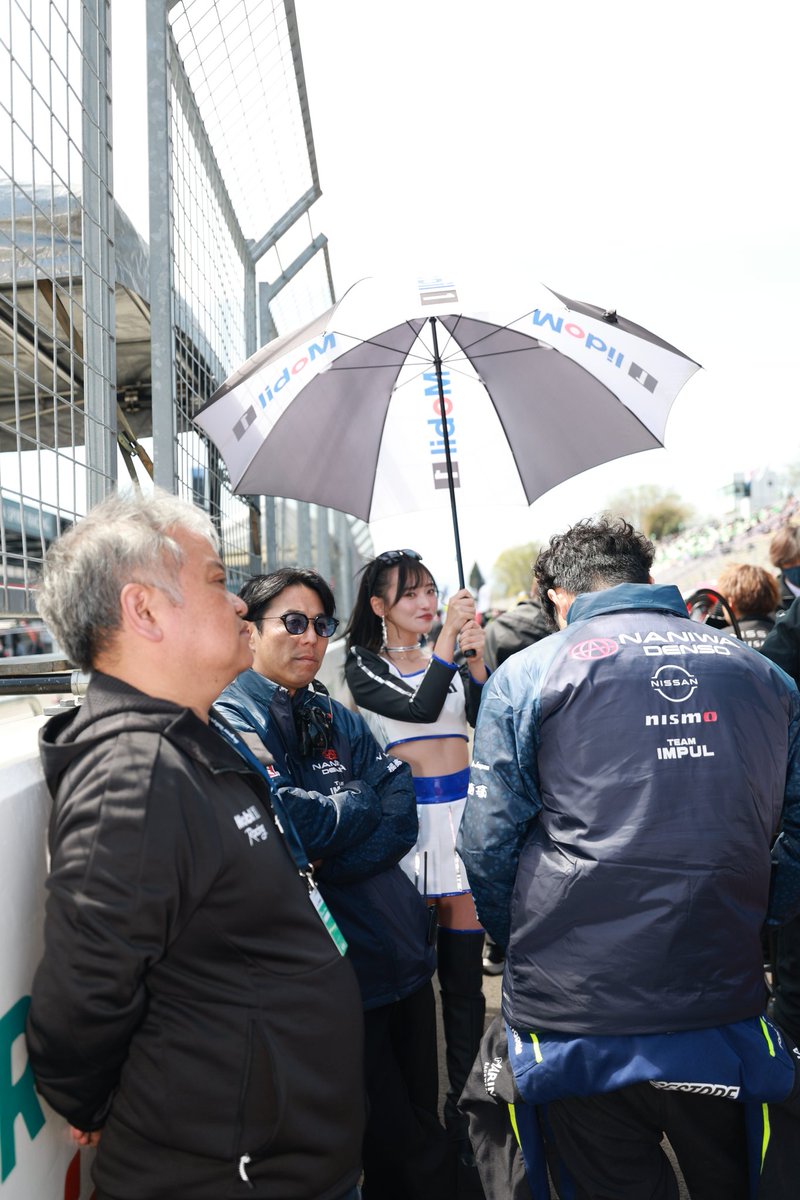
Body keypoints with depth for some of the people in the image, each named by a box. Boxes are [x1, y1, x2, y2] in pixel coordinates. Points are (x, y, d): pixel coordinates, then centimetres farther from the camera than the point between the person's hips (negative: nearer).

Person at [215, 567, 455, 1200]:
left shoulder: (338, 719, 11)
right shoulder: (234, 716, -10)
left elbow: (402, 822, 0)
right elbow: (293, 828, -23)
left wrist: (324, 861, -15)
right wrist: (360, 801, -6)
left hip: (404, 954, 6)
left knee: (421, 1122, 19)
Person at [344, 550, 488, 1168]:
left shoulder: (451, 660, 13)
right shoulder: (363, 666, 2)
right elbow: (420, 708, -15)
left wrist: (476, 660, -12)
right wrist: (448, 638, -16)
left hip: (461, 809, 3)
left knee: (464, 971, 5)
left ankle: (460, 1102, 20)